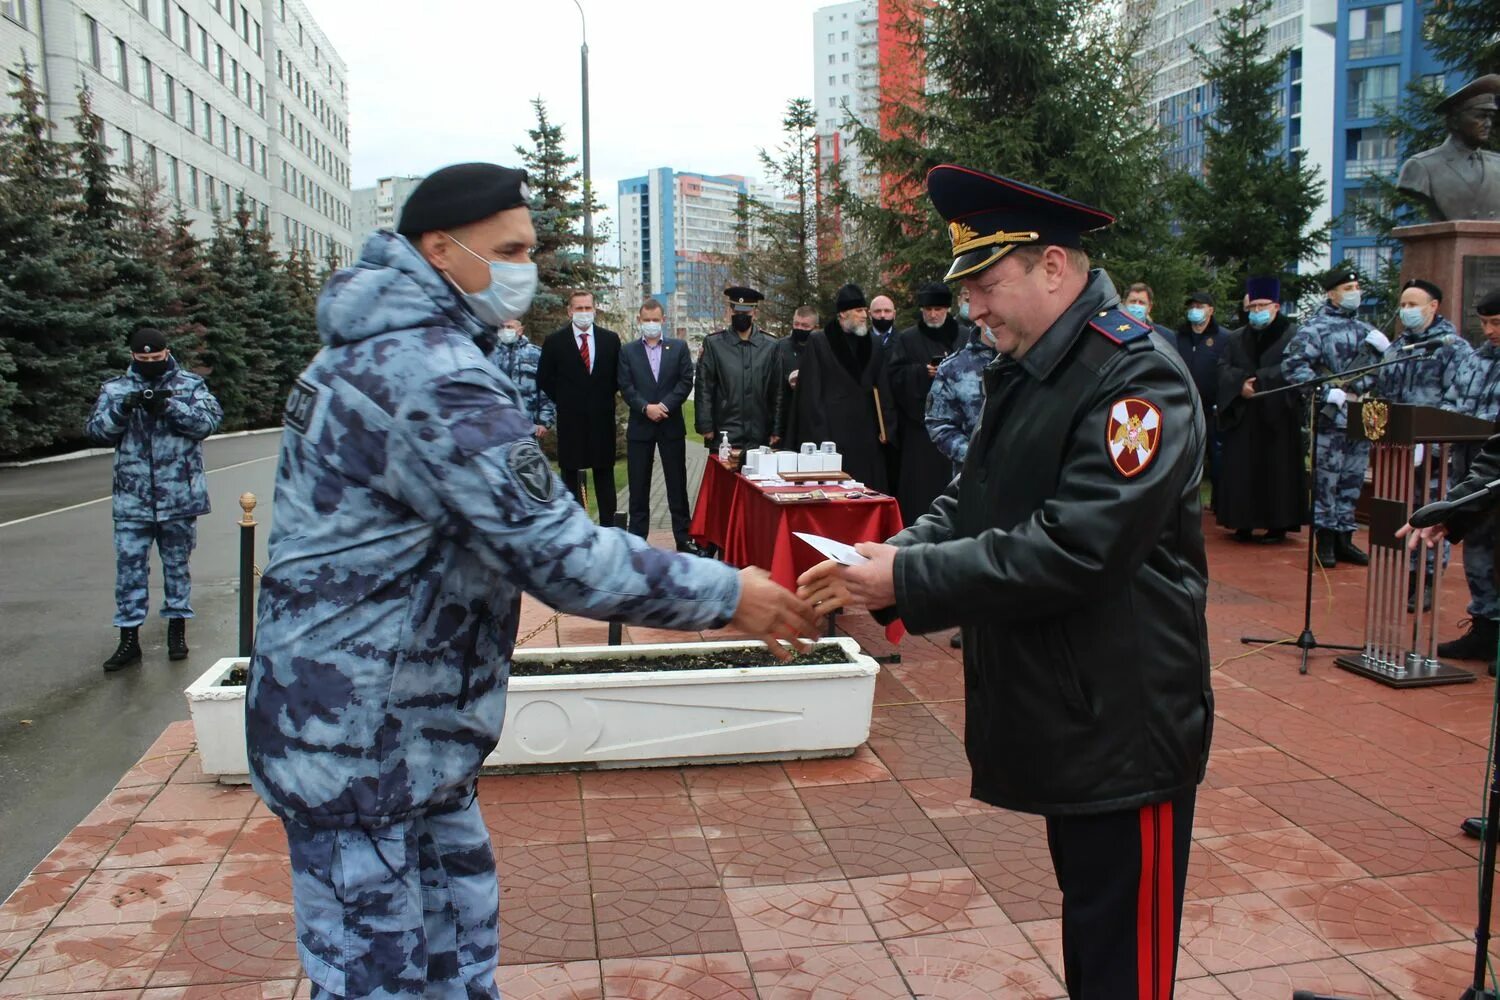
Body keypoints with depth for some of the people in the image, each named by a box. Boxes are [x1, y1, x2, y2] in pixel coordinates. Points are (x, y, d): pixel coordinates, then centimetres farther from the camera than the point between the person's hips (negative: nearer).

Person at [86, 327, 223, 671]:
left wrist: (169, 406, -23)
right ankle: (129, 639, 11)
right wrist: (122, 409, -19)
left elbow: (210, 420, -11)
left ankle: (177, 629, 24)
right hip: (132, 499, 1)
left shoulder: (191, 385, 3)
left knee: (177, 563, 11)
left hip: (179, 497, -1)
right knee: (129, 566, 3)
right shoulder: (115, 389, 7)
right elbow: (96, 430, -1)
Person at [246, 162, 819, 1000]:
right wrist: (726, 594, -17)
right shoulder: (433, 375, -22)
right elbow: (558, 554, -25)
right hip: (360, 745, -10)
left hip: (409, 735, 10)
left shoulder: (376, 350, 13)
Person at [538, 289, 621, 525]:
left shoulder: (610, 339, 5)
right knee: (570, 474, 4)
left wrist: (605, 397, 6)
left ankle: (608, 525, 11)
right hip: (570, 418, -1)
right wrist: (562, 400, 3)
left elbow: (618, 375, 13)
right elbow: (543, 378, 6)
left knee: (605, 472, 6)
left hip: (602, 417, 1)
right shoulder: (554, 341, -1)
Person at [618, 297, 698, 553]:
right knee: (638, 486, 4)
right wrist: (646, 407, -16)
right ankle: (637, 539, 11)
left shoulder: (679, 347, 6)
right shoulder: (627, 351, 6)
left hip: (671, 424, 0)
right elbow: (626, 387, -2)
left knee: (677, 484, 4)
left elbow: (686, 381, -2)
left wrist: (665, 405, -13)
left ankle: (683, 537, 10)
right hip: (640, 426, 0)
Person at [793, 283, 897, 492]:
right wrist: (818, 438, -9)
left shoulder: (873, 346, 16)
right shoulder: (818, 342, 1)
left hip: (868, 437, 5)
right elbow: (810, 392, -3)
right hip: (833, 434, -4)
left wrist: (887, 428, 5)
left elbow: (883, 390, 16)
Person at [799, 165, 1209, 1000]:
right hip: (1063, 720, 9)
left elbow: (1070, 550, -27)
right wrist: (892, 557, -7)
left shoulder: (1138, 377, -19)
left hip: (1123, 729, -9)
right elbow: (971, 502, 11)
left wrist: (906, 580, -24)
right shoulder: (1024, 373, 9)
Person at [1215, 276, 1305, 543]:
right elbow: (1223, 368, 6)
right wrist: (1240, 384, -13)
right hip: (1242, 415, 4)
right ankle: (1243, 524, 9)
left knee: (1277, 471, -2)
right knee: (1241, 469, 3)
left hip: (1277, 416, -4)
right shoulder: (1237, 338, 16)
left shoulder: (1292, 335, 1)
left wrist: (1257, 381, -17)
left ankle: (1278, 525, 5)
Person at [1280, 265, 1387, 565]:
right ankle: (1325, 541, 7)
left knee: (1352, 482, 11)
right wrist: (1326, 392, -20)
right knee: (1326, 480, -2)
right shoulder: (1317, 326, -5)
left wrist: (1383, 348, -1)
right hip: (1331, 417, -7)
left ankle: (1344, 538, 20)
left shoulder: (1364, 328, 17)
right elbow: (1292, 365, -16)